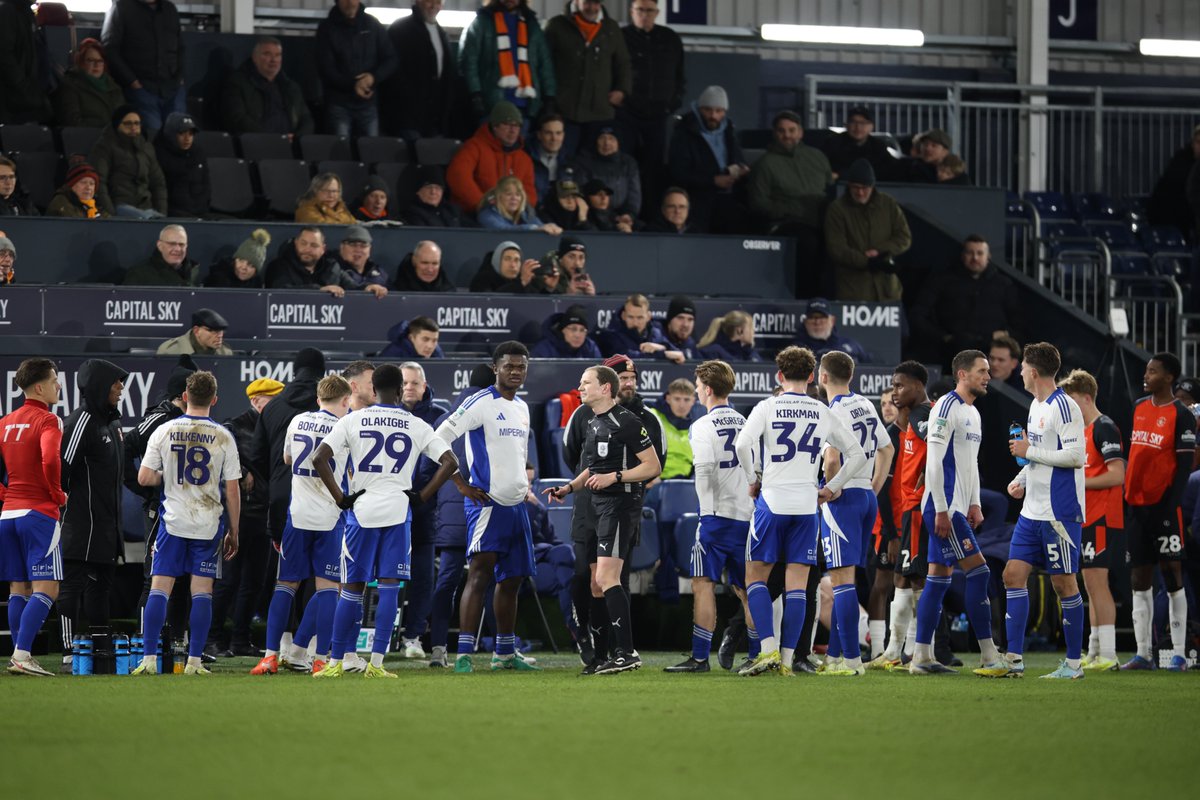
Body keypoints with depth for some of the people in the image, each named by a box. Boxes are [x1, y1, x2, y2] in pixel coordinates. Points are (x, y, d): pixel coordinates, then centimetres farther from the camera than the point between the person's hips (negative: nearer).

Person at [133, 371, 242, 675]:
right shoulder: (223, 436, -4)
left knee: (159, 588, 3)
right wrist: (233, 533, 7)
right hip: (208, 523, 0)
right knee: (202, 591, 5)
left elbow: (144, 478, -5)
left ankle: (149, 659, -3)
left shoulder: (164, 431, -3)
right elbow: (232, 490, -1)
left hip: (173, 521, 0)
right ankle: (194, 661, 2)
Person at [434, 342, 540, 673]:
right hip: (487, 503, -8)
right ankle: (463, 655, -19)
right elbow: (439, 439, -15)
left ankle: (504, 654, 23)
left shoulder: (522, 408, 15)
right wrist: (462, 485, -15)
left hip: (516, 505, 8)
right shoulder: (482, 403, -10)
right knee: (480, 574, -15)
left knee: (511, 580, 13)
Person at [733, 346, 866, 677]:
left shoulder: (768, 407, -2)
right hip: (807, 505, 3)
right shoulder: (823, 414, 8)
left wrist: (752, 480, -1)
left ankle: (768, 649, -7)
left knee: (755, 576, 7)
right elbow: (857, 455, 10)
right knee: (797, 583, 4)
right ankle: (787, 658, 0)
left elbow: (742, 444, -16)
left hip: (772, 501, -3)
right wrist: (830, 489, 15)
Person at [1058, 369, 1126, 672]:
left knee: (1096, 581, -11)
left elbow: (1117, 475, -19)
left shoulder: (1104, 428, -12)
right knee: (1092, 584, 12)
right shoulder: (1082, 430, 17)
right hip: (1086, 518, 10)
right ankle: (1094, 652, 16)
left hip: (1101, 518, -10)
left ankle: (1108, 654, -11)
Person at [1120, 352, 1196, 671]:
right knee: (1140, 578, 6)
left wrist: (1171, 506, -17)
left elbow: (1184, 465, -10)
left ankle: (1179, 654, -1)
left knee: (1171, 575, -3)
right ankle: (1142, 654, 9)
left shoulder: (1181, 416, -7)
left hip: (1162, 505, -7)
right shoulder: (1139, 408, 13)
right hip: (1136, 503, 7)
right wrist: (1124, 496, 16)